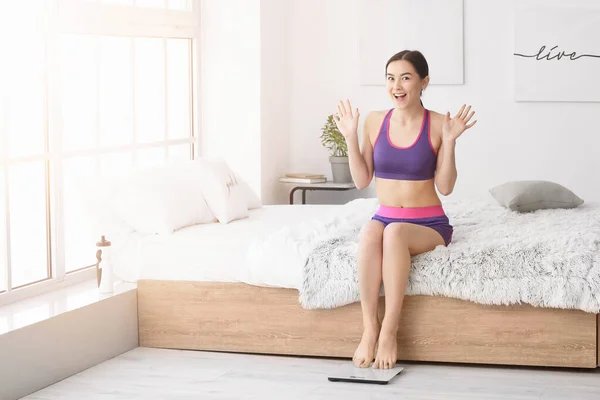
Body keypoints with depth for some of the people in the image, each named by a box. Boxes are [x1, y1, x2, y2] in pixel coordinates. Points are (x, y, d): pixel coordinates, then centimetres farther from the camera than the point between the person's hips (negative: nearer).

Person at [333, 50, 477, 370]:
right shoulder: (375, 121, 3)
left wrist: (449, 141, -18)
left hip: (429, 224, -2)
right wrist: (351, 138, -4)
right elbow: (362, 181, 5)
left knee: (394, 232, -36)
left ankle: (389, 330, -29)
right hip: (385, 217, 2)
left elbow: (445, 187, -8)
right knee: (369, 233, -34)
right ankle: (369, 327, -27)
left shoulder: (438, 124, -6)